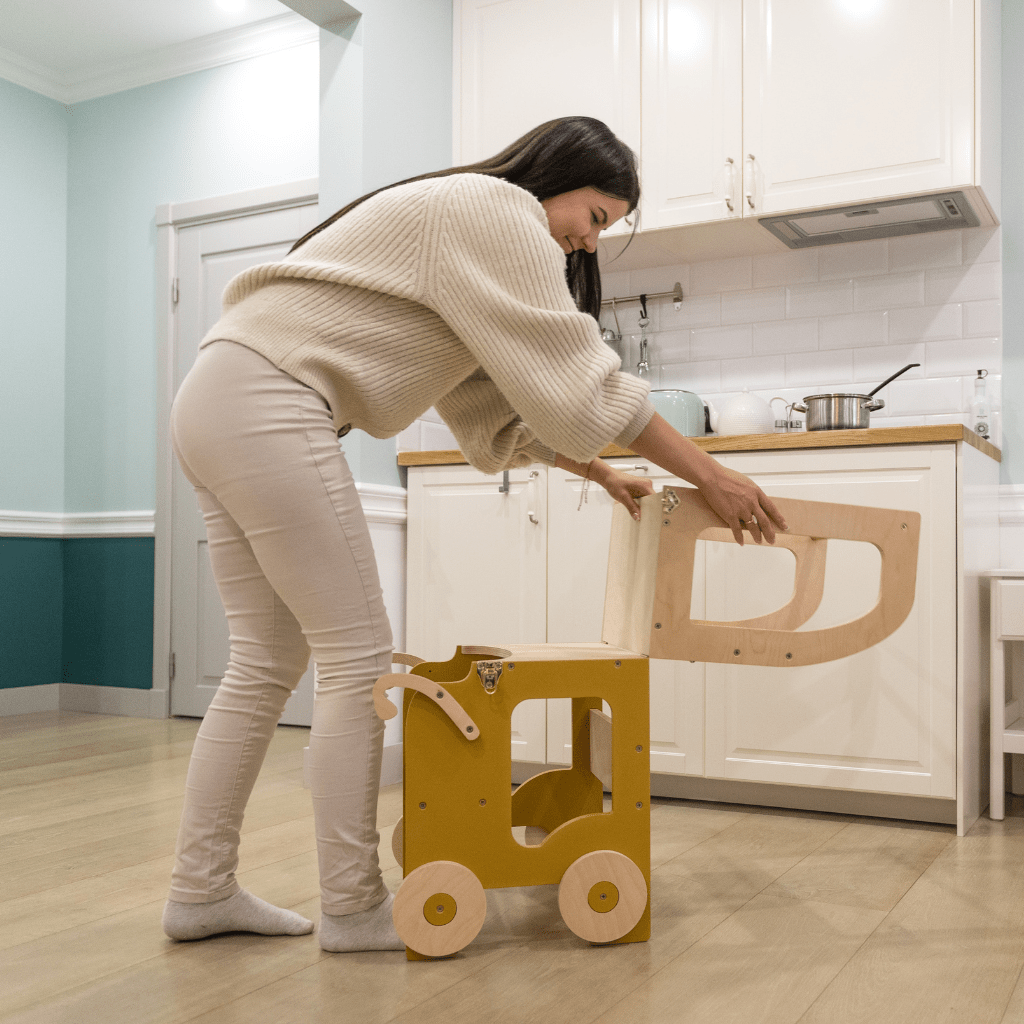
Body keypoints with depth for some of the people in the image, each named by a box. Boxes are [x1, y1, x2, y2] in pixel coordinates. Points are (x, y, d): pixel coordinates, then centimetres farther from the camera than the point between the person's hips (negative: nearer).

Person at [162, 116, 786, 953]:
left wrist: (600, 473, 19)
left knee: (268, 662, 11)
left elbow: (500, 405, 23)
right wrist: (709, 475, -7)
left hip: (218, 405, 10)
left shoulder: (469, 232, 25)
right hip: (267, 404, -10)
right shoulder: (498, 211, -6)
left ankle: (201, 890, 18)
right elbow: (577, 376, -12)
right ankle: (353, 906, 4)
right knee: (357, 658, -6)